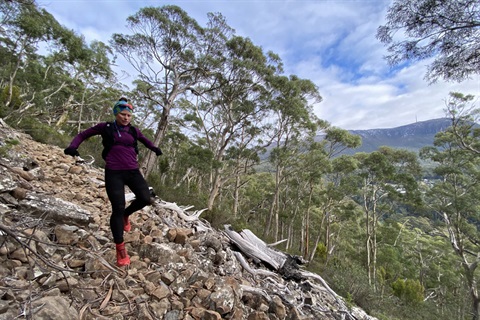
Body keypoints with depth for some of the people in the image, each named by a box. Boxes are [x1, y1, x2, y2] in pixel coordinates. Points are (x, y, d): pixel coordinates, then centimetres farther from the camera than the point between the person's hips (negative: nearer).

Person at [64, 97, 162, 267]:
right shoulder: (105, 127, 4)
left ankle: (126, 214, 23)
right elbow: (83, 134, 15)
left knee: (145, 199, -13)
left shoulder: (133, 131, 10)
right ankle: (120, 249, 12)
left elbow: (144, 140, 30)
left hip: (133, 171, 3)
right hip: (113, 173, -3)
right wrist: (73, 146, -2)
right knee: (117, 208, -4)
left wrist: (154, 148, 15)